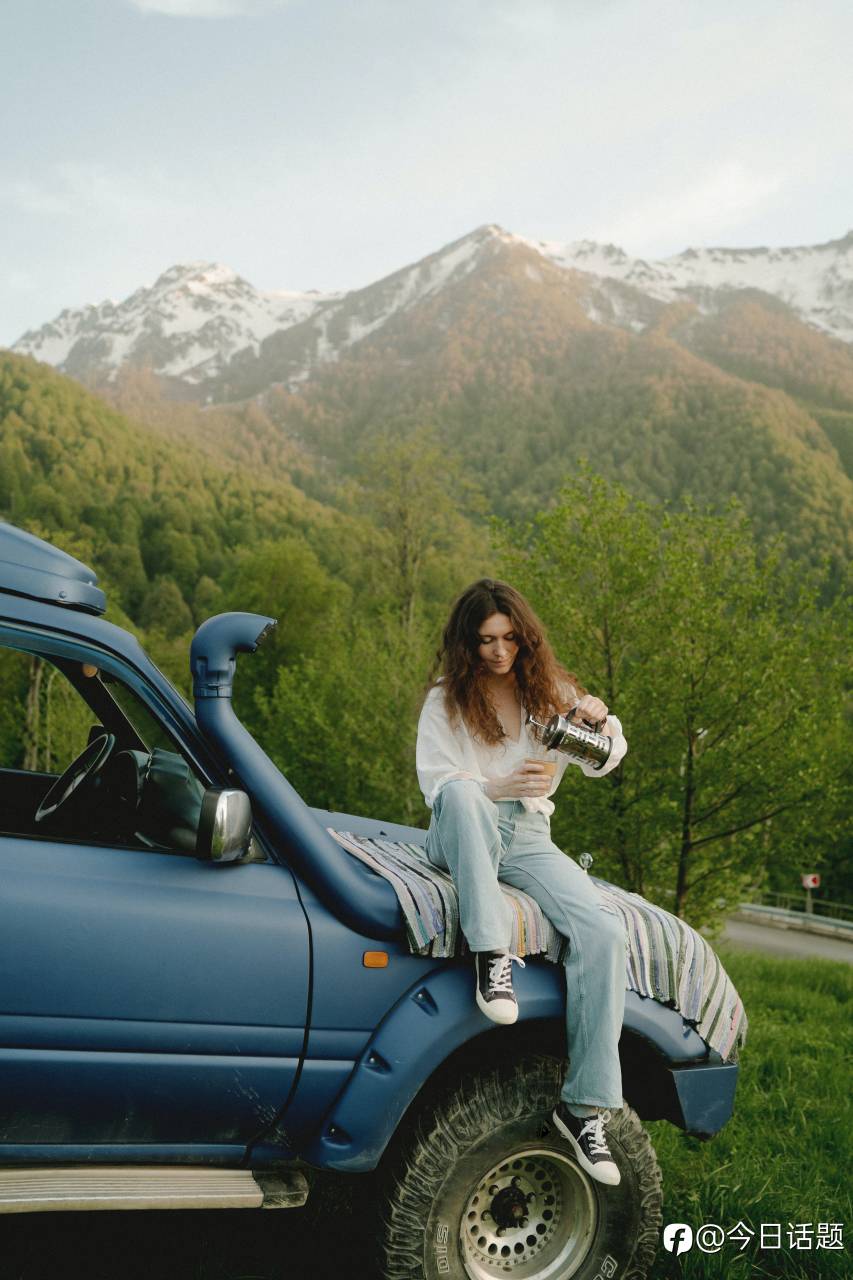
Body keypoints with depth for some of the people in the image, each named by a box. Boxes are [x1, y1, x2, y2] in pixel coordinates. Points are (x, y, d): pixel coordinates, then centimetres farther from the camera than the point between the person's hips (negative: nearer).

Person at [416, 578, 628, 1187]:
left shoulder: (549, 690, 11)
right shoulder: (446, 700, 3)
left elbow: (603, 763, 12)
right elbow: (435, 783, -5)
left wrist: (600, 720, -11)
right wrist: (500, 787, -23)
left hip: (528, 838, 3)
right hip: (463, 840, -2)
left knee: (605, 931, -24)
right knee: (459, 795, -40)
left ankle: (586, 1105, -21)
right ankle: (492, 955, -41)